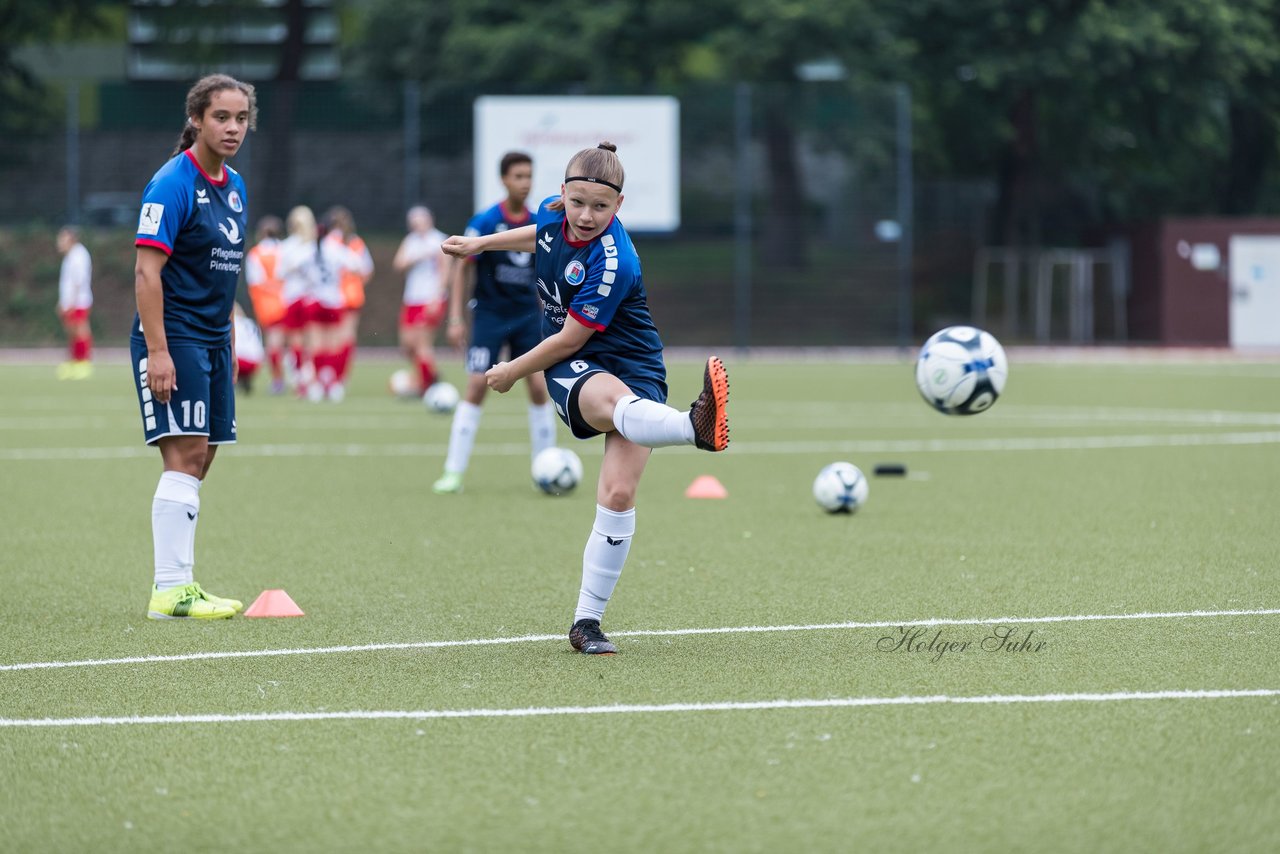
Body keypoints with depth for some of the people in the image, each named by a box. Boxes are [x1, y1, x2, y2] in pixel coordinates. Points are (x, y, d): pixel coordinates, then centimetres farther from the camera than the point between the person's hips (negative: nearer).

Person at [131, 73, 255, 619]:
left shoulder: (234, 186, 13)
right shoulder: (173, 184, -13)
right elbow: (146, 272, -18)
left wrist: (229, 345, 19)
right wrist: (157, 352, -23)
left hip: (212, 341, 8)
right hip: (173, 338, -8)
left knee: (200, 459, 7)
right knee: (185, 456, -14)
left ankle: (179, 583, 12)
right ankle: (170, 591, -14)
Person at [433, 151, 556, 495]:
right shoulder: (484, 222, -10)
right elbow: (461, 269, -5)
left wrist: (547, 318, 14)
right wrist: (456, 318, -10)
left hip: (528, 316, 4)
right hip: (490, 315, -4)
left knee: (539, 387, -3)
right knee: (477, 387, -10)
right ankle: (453, 472, -6)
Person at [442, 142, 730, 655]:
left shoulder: (612, 264, -23)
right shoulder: (554, 213, -3)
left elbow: (570, 339, -16)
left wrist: (513, 372, -2)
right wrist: (480, 244, 37)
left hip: (631, 367, -3)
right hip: (571, 370, 3)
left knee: (618, 495, -17)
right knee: (614, 400, -36)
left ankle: (587, 622, -6)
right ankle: (696, 427, -72)